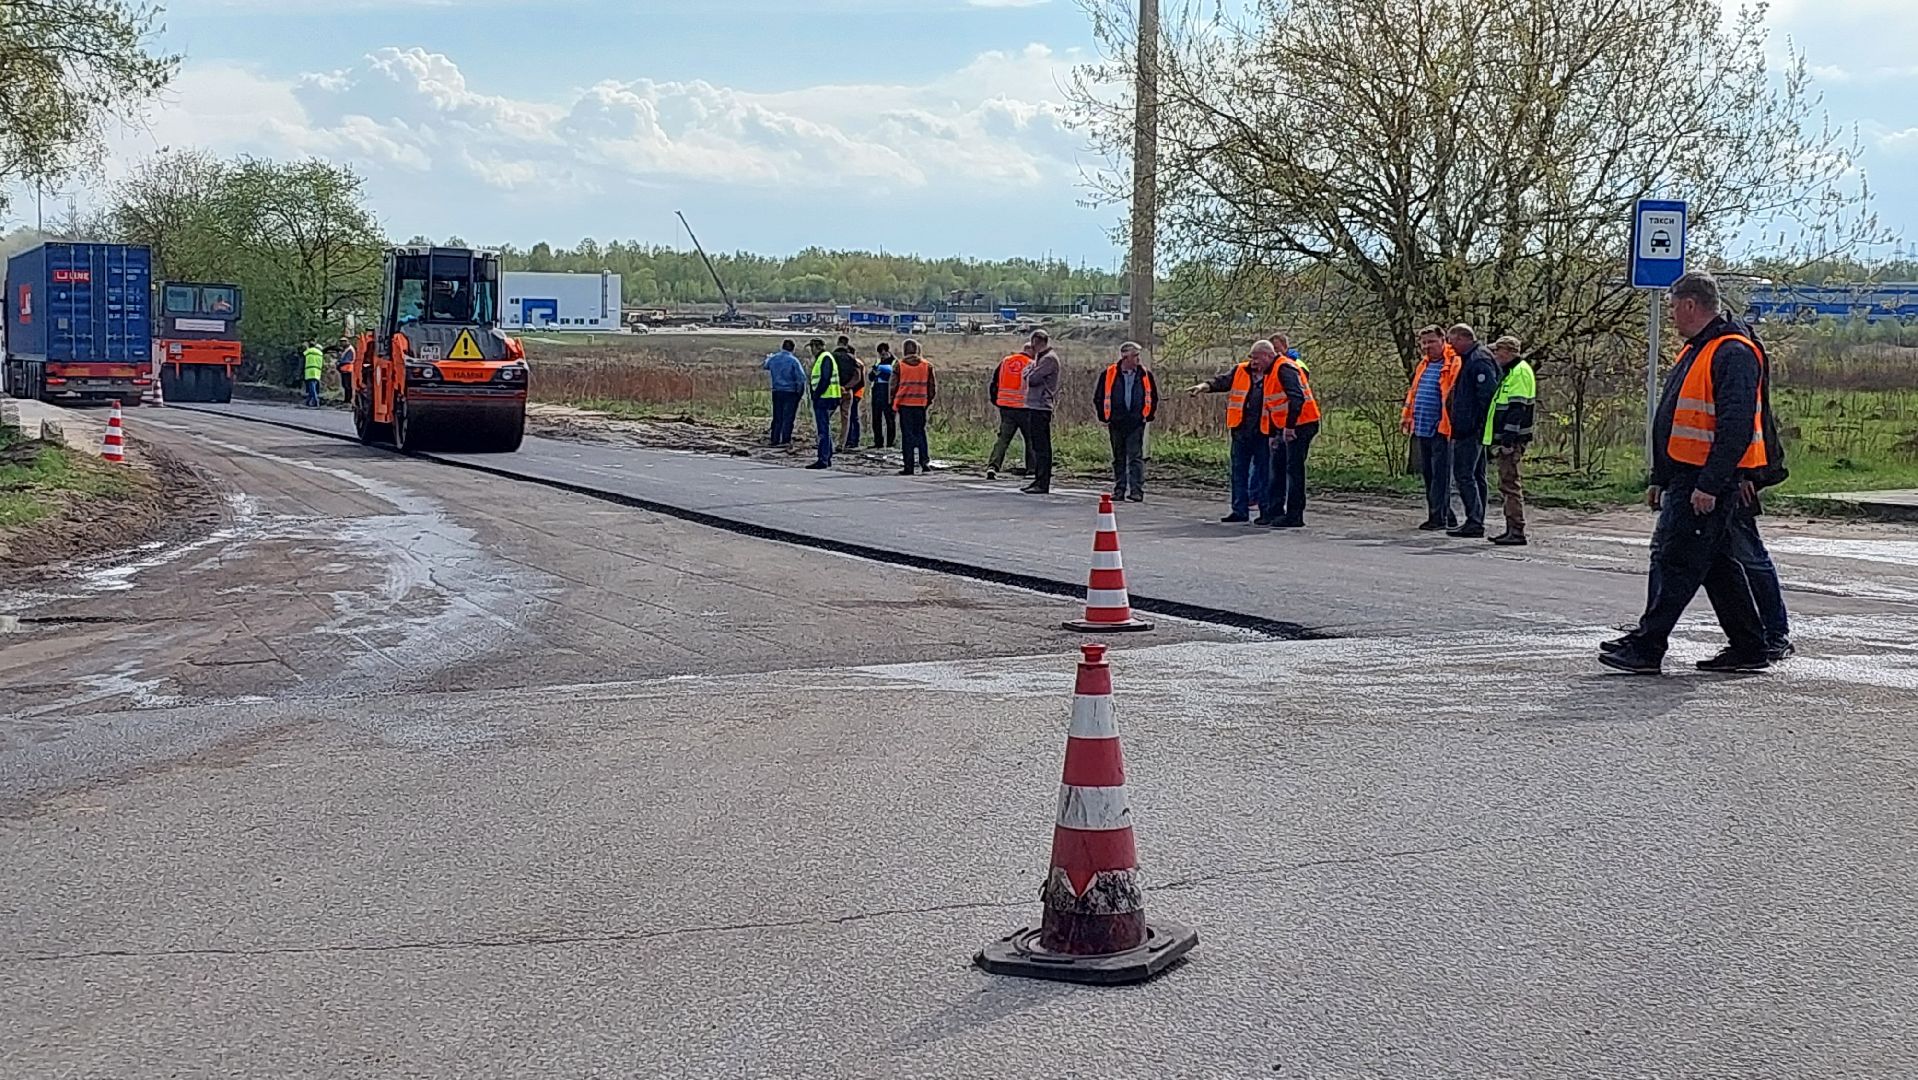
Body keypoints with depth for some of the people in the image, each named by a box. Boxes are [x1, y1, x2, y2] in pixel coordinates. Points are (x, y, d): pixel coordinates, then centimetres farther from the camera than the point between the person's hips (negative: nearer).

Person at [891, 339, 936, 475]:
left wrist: (893, 403, 8)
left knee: (907, 435, 2)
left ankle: (908, 467, 0)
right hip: (921, 404, 2)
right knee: (920, 433, 12)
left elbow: (894, 386, -2)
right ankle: (925, 461, -3)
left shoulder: (899, 365, -3)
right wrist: (929, 400, 18)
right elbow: (932, 386, 6)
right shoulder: (926, 365, 4)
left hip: (904, 404, -2)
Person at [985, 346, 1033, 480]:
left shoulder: (1005, 362, 9)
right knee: (1030, 440, 12)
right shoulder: (1031, 365, -5)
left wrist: (996, 403, 19)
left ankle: (992, 466, -12)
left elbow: (992, 385, 11)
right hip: (1024, 409, -3)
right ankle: (1031, 469, 14)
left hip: (1005, 408, 3)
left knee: (1002, 439, 4)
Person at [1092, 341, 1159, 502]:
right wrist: (1104, 417, 5)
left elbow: (1153, 398, 15)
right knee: (1119, 458, 10)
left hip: (1136, 424, -1)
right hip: (1116, 423, 1)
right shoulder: (1110, 374, -2)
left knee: (1135, 457, -7)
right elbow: (1098, 397, 8)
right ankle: (1119, 490, 18)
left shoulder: (1145, 375, 3)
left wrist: (1148, 416, 7)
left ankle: (1136, 491, -8)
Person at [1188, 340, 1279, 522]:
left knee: (1263, 472, 2)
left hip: (1263, 432, -5)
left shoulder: (1277, 375, -4)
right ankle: (1240, 510, 15)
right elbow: (1223, 380, 4)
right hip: (1241, 432, 5)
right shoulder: (1241, 371, 10)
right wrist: (1206, 386, -17)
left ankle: (1266, 511, 11)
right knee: (1239, 472, 8)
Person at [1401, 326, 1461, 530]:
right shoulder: (1424, 364, 18)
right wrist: (1407, 416, 23)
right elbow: (1413, 391, 27)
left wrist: (1452, 421, -23)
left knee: (1440, 474, -5)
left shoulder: (1453, 364, -9)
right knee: (1428, 474, 12)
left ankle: (1438, 516, -3)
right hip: (1422, 429, 9)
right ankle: (1446, 515, 19)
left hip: (1441, 429, -9)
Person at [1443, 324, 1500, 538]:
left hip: (1472, 429, -11)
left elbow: (1488, 394, -21)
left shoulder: (1479, 361, -14)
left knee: (1464, 474, -11)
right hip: (1468, 429, 11)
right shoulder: (1470, 359, 19)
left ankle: (1474, 521, -13)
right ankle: (1476, 522, 17)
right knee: (1476, 476, 12)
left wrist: (1480, 425, -21)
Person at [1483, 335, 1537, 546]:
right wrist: (1492, 440, 24)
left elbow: (1517, 408, -19)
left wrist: (1508, 437, -23)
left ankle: (1517, 532, -11)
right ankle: (1512, 529, 18)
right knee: (1506, 484, 13)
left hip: (1511, 439, -11)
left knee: (1510, 483, -11)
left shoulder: (1520, 372, -12)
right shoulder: (1506, 372, 21)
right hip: (1502, 438, 11)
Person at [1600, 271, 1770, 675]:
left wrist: (1709, 485, -27)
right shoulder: (1694, 350, 18)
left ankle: (1646, 647, -5)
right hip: (1684, 478, 10)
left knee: (1675, 561, -8)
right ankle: (1748, 648, 19)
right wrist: (1659, 478, 23)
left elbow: (1737, 426, -23)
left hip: (1709, 481, -10)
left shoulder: (1733, 353, -15)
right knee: (1717, 564, 13)